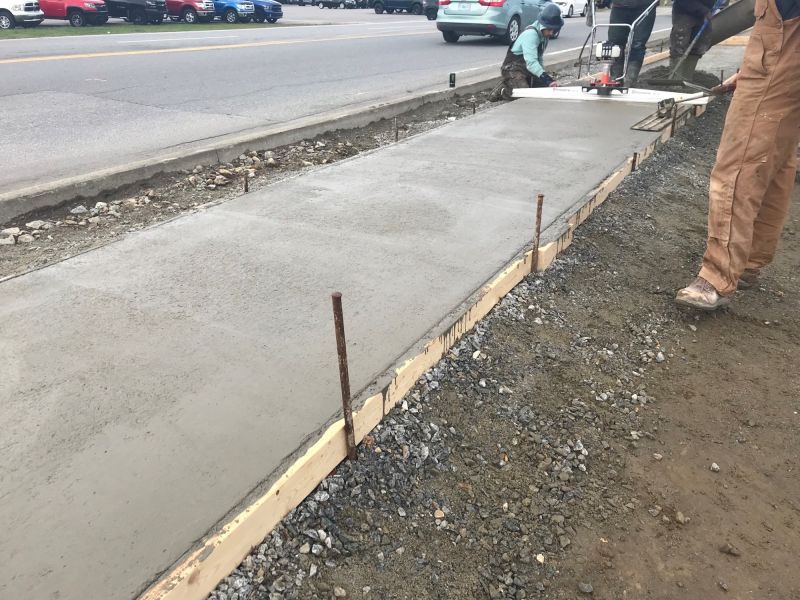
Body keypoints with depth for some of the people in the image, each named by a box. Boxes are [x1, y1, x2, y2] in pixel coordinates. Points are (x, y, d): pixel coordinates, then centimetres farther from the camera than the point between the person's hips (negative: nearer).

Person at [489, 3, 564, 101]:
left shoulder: (544, 34, 4)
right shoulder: (531, 34, -23)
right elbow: (531, 62, -35)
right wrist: (547, 78, -43)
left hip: (527, 71, 9)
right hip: (513, 69, -9)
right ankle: (503, 89, 1)